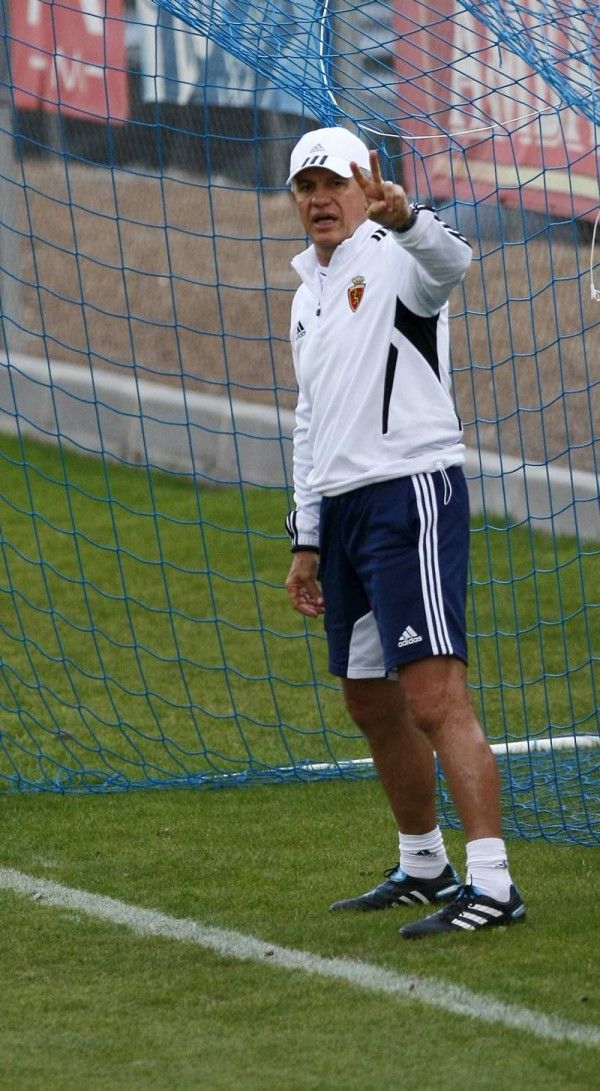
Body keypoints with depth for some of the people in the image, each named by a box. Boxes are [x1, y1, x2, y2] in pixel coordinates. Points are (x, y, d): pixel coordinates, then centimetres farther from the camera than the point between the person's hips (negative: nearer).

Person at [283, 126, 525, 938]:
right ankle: (424, 868, 28)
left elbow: (450, 263, -31)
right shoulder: (308, 296, 21)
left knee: (435, 696, -17)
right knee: (372, 704, 14)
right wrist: (307, 541, 23)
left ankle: (493, 884, -21)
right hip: (340, 510, 9)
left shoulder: (395, 259, -5)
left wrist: (405, 217, -53)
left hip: (410, 495, -9)